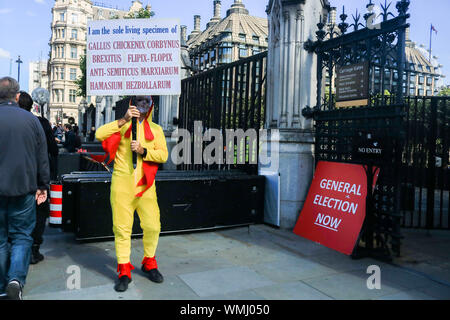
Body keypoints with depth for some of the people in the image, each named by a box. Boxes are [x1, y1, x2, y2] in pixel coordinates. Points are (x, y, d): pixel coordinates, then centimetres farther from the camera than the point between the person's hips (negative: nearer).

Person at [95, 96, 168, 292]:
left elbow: (163, 155, 3)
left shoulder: (155, 129, 13)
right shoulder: (121, 125, 7)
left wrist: (143, 151, -12)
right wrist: (124, 120, -18)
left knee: (152, 226, 2)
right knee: (122, 228, 2)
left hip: (145, 185, 2)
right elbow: (99, 135, -12)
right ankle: (124, 272, 15)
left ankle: (149, 263, 25)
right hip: (122, 184, -1)